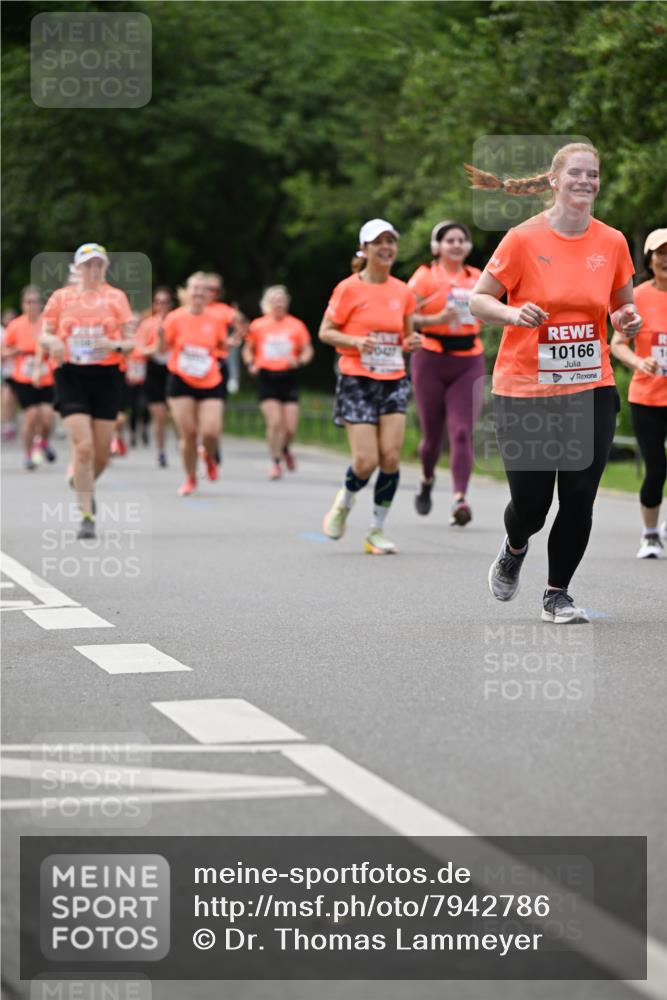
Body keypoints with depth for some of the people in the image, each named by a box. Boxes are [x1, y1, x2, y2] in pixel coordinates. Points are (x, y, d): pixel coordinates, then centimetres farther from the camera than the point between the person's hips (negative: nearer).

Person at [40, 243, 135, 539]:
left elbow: (130, 342, 4)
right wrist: (53, 342, -13)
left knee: (102, 450, 4)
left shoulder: (116, 297, 5)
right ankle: (87, 516, -7)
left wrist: (115, 345, -18)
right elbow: (44, 335, 10)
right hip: (71, 376, -1)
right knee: (82, 446, -13)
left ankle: (85, 486, 37)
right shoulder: (61, 297, 6)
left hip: (106, 376, 1)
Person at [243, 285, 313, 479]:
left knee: (290, 428, -3)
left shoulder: (296, 326, 3)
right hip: (266, 378, -1)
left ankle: (285, 449, 32)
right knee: (274, 422, -14)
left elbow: (307, 350, 9)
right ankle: (275, 463, 3)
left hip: (288, 378, 1)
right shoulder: (257, 326, 3)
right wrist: (251, 364, -4)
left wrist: (299, 361, -11)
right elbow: (248, 349, 15)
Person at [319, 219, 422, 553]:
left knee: (391, 457, -7)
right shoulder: (349, 289, -5)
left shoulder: (403, 292, 7)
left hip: (394, 381, 4)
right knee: (366, 461, -10)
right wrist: (356, 341, -18)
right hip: (357, 382, -4)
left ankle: (377, 530, 6)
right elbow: (325, 332, -2)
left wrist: (412, 342, -4)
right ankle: (344, 501, 24)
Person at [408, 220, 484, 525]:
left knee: (462, 432, -13)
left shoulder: (477, 278, 9)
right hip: (431, 361, -2)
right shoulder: (426, 276, -3)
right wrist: (436, 320, -22)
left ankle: (460, 499, -20)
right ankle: (427, 482, 37)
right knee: (432, 434, 7)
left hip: (469, 363, 2)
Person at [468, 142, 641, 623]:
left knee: (580, 497, -3)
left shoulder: (612, 242, 3)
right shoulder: (524, 239, -7)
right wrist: (513, 313, -22)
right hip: (525, 390, -3)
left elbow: (623, 304, 17)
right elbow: (478, 299, -2)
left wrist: (627, 318, -6)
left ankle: (557, 594, 15)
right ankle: (514, 549, 35)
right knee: (530, 503, -1)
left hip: (592, 389, 3)